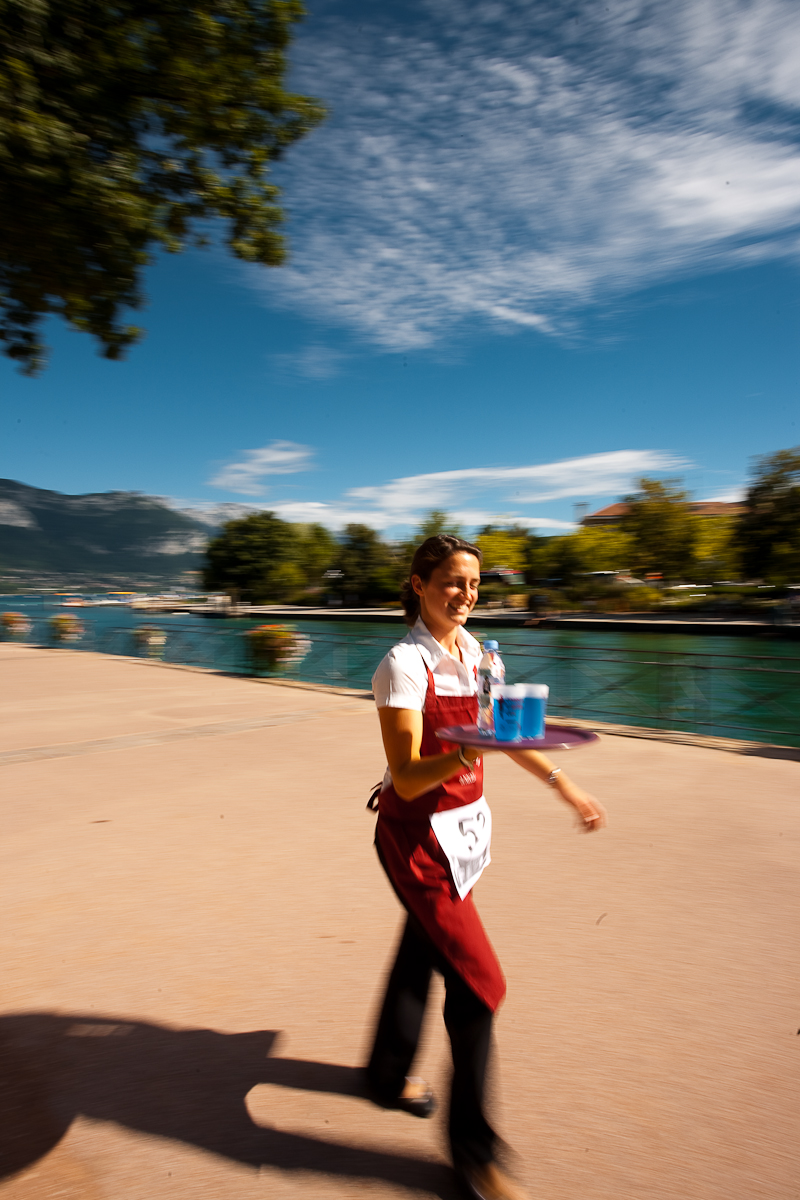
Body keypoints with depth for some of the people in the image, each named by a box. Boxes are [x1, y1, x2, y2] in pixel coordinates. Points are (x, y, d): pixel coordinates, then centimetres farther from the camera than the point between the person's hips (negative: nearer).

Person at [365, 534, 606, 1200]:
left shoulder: (472, 648, 1)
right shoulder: (405, 664, -22)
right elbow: (407, 778, -24)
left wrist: (562, 781, 15)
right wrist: (470, 752, -41)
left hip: (464, 822, 7)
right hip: (419, 835, -7)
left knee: (424, 951, 24)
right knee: (480, 980, -2)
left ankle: (390, 1072, 50)